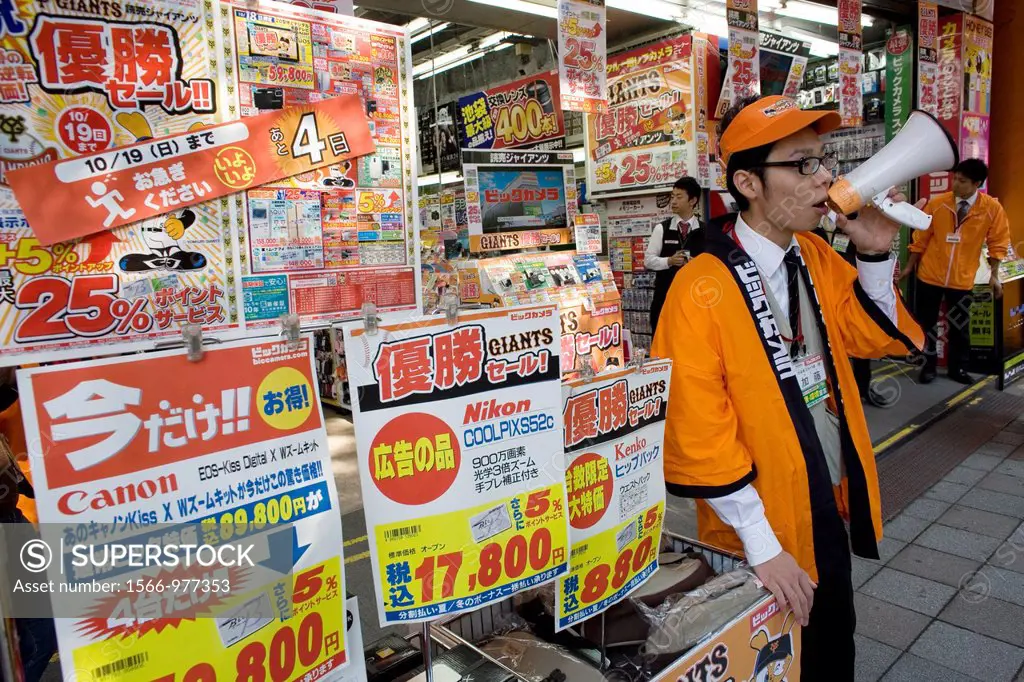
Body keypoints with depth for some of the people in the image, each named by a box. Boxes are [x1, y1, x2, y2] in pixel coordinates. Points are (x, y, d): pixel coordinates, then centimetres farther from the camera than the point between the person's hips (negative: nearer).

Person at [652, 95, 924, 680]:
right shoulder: (701, 291, -24)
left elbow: (875, 337, 9)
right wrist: (762, 545, -19)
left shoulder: (817, 259, -1)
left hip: (830, 509, 7)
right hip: (762, 535, -6)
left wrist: (874, 254, -8)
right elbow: (700, 438, -23)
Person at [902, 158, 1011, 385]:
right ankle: (928, 366, 25)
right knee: (925, 323, 9)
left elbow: (997, 243, 1)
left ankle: (957, 369, 29)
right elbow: (920, 238, 1)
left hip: (962, 280, 0)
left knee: (960, 327, 12)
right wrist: (910, 266, 6)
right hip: (929, 275, 0)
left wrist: (994, 275, 1)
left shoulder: (992, 208, -9)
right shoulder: (936, 203, -8)